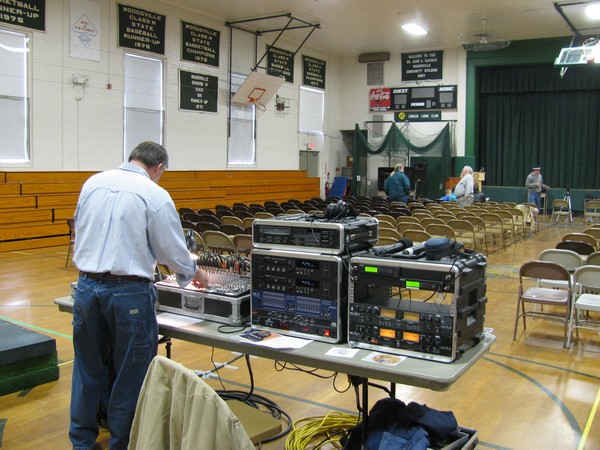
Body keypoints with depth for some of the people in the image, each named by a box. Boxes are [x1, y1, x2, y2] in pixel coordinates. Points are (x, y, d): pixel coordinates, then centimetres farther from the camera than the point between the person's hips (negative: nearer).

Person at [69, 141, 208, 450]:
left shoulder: (92, 183, 5)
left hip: (86, 285, 5)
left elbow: (80, 232, 15)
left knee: (88, 369, 19)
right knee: (129, 375, 10)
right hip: (128, 293, -5)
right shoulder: (154, 195, -10)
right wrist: (194, 273, 15)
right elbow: (173, 251, -5)